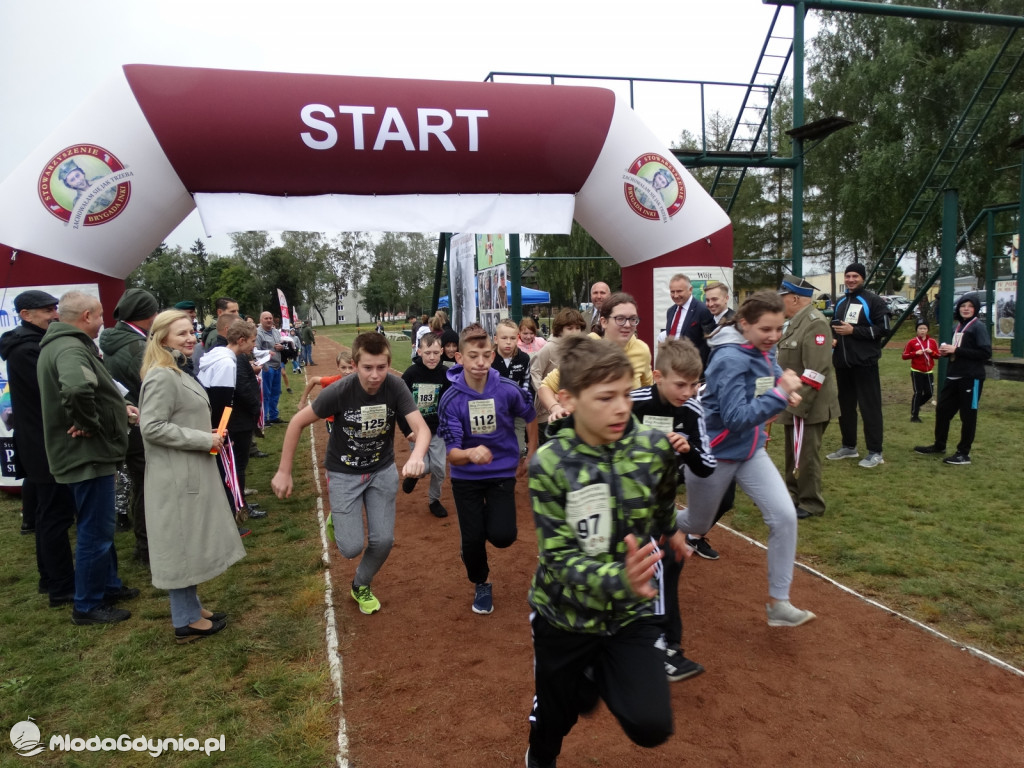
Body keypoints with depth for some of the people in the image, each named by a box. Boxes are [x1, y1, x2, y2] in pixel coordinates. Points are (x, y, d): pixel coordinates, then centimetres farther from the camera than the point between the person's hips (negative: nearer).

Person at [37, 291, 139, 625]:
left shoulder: (64, 344, 12)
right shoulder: (70, 348, -22)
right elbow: (76, 389, -44)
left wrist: (118, 409, 15)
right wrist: (89, 424, -28)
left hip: (89, 451, 11)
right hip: (87, 453, -11)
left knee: (100, 526, 22)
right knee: (95, 530, 1)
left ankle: (109, 585, 36)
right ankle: (88, 606, 14)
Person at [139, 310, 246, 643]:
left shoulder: (177, 373, 13)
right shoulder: (162, 377, -18)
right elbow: (151, 427, -24)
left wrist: (208, 435, 6)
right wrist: (204, 440, -20)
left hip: (191, 473, 10)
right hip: (177, 477, -10)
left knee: (192, 542, 18)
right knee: (181, 544, 1)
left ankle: (189, 607, 31)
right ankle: (186, 621, 14)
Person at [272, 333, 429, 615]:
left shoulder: (395, 387, -22)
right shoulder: (339, 391, -26)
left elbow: (421, 427, -29)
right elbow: (297, 422, -14)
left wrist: (416, 456, -52)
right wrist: (284, 471, -13)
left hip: (383, 471, 2)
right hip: (344, 474, -2)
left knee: (383, 541, 2)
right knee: (352, 547, -6)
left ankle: (361, 586, 33)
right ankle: (338, 522, 31)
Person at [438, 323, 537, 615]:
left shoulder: (508, 389, -18)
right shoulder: (451, 399, -20)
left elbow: (530, 417, 4)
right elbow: (452, 454, -23)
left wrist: (530, 457, 11)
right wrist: (470, 453, -45)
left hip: (502, 471, 0)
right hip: (466, 477, 0)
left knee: (502, 536, -14)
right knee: (472, 539, 2)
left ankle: (489, 514, 23)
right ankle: (481, 585, 34)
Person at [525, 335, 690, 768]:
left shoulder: (655, 447, -13)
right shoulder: (548, 465, -21)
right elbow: (559, 558, -23)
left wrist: (670, 530, 27)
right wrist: (619, 580, -40)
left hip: (631, 614, 1)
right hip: (563, 615, -1)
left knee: (652, 727, -12)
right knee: (549, 728, 16)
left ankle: (599, 678, 21)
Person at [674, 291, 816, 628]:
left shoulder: (764, 351, -4)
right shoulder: (730, 359, -28)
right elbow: (736, 417, -32)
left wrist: (787, 389, -4)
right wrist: (780, 394, -36)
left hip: (750, 450, 7)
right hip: (712, 452, -7)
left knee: (785, 516, -9)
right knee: (697, 524, 15)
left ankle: (778, 604, 4)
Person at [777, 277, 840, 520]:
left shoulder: (815, 323, -18)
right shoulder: (797, 321, 14)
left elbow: (816, 370, -25)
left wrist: (799, 403, -25)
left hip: (807, 405, -10)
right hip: (793, 403, 10)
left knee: (806, 455, -1)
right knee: (794, 453, 19)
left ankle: (811, 504, 11)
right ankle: (794, 494, 33)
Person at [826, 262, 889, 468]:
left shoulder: (873, 301, -5)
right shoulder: (840, 303, 18)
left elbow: (882, 328, -13)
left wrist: (853, 330, -18)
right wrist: (832, 337, 5)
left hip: (865, 362, -7)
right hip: (842, 362, 8)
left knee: (870, 407, -5)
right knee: (845, 405, 13)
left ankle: (875, 452, 1)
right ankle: (848, 446, 24)